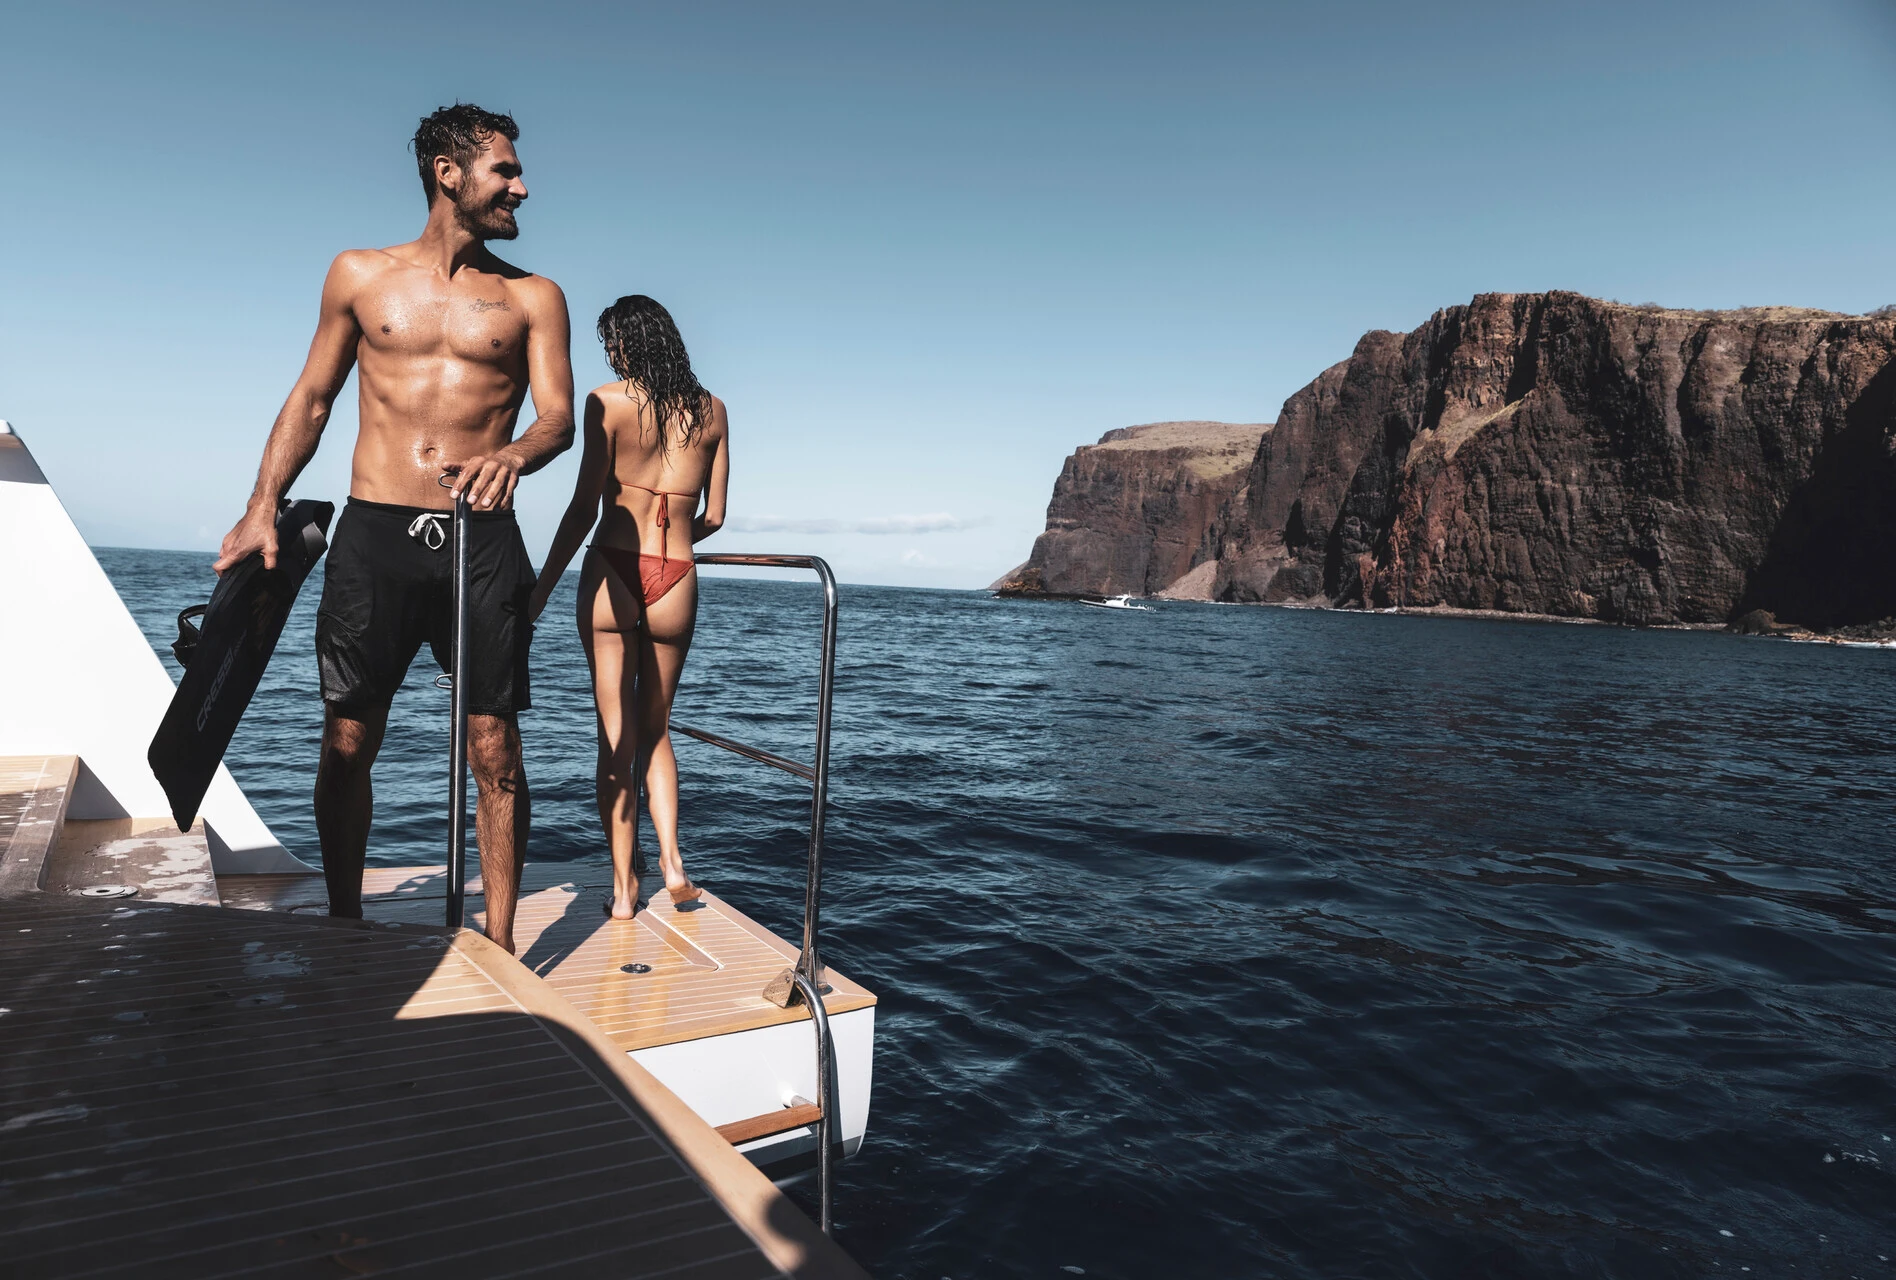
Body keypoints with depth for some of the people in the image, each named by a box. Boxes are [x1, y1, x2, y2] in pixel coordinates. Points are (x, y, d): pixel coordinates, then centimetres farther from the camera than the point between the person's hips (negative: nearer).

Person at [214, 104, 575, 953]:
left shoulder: (532, 297, 10)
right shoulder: (360, 276, 13)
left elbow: (560, 415, -1)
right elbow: (311, 399, 16)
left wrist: (513, 453, -24)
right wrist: (263, 508, 4)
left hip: (483, 540, -1)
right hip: (374, 534, 1)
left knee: (494, 751, -3)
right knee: (348, 744, 3)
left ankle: (499, 947, 7)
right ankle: (344, 928, 21)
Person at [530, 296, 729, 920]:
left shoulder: (608, 401, -2)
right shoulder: (711, 410, 7)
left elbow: (585, 507, -9)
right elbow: (713, 516, 9)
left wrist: (541, 588, -6)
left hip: (612, 571, -2)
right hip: (676, 583, 3)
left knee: (616, 733, 6)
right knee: (656, 729, 19)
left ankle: (624, 886, 10)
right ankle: (671, 858, 5)